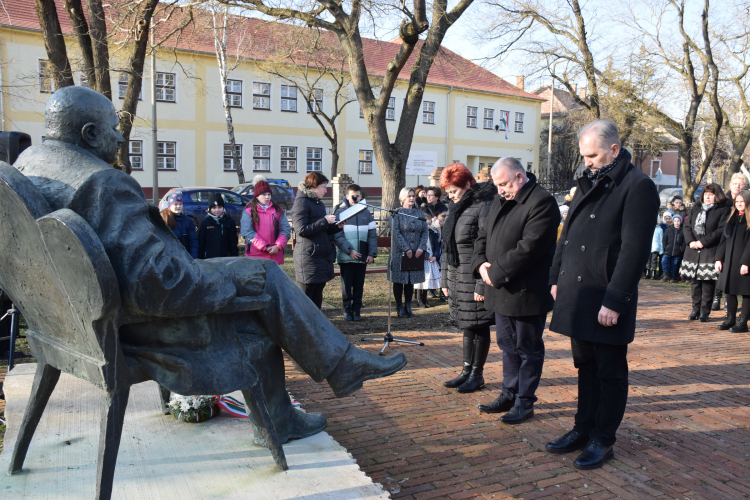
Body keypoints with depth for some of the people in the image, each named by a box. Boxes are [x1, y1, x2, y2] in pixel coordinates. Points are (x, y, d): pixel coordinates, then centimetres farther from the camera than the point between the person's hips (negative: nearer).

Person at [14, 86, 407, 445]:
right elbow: (153, 280, -33)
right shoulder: (103, 184, -26)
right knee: (264, 277, -1)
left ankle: (278, 419, 24)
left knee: (254, 312, 16)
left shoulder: (28, 164, 6)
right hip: (139, 322, -10)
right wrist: (230, 281, -18)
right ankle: (344, 366, 12)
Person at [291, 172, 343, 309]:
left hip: (323, 255, 9)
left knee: (317, 295, 13)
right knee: (306, 295, -2)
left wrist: (336, 227, 6)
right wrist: (324, 221, -16)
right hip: (309, 257, -9)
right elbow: (301, 230, -18)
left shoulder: (319, 203, 19)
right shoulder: (301, 203, -9)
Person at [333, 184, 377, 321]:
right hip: (346, 257, -2)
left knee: (359, 285, 8)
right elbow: (337, 236, -7)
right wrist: (349, 250, -16)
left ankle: (357, 310, 18)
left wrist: (372, 253, -3)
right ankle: (347, 310, 15)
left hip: (362, 257, 2)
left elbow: (372, 235, 7)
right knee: (347, 285, 3)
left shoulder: (366, 213, 10)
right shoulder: (340, 212, 1)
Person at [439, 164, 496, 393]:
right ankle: (467, 370, 25)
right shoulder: (455, 208, 14)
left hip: (475, 278, -8)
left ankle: (477, 374, 16)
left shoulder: (483, 207, -12)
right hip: (457, 278, 8)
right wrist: (445, 280, 14)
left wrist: (482, 285, -19)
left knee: (478, 326, 3)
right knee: (466, 326, 15)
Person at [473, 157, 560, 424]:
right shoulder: (500, 201, 13)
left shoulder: (542, 202, -14)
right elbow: (483, 235, 16)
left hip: (527, 292, -8)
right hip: (502, 290, 8)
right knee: (508, 345, 17)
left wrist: (496, 273, -18)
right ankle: (509, 395, 31)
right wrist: (481, 263, -3)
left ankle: (525, 402, 18)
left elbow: (528, 248, -23)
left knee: (528, 349, 6)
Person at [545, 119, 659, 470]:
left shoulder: (638, 187, -11)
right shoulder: (589, 184, 15)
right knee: (586, 367, 17)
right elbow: (567, 235, 19)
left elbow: (634, 250, -18)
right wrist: (556, 278, 12)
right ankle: (584, 429, 30)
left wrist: (614, 301, -20)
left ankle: (603, 440, 19)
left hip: (606, 301, -7)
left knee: (610, 372, 7)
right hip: (577, 296, 8)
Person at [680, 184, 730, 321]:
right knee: (694, 281, 8)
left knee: (708, 282, -1)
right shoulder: (696, 208, 15)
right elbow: (686, 226, 10)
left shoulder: (723, 210, -1)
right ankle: (695, 309, 17)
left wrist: (703, 242, -15)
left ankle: (705, 311, 9)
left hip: (710, 252, -4)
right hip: (693, 251, 4)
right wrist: (691, 241, -7)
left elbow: (722, 230, -10)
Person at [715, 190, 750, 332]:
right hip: (729, 261, 7)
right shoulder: (732, 218, 13)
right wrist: (719, 258, 6)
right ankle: (730, 319, 23)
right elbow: (724, 239, 12)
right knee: (729, 290, 12)